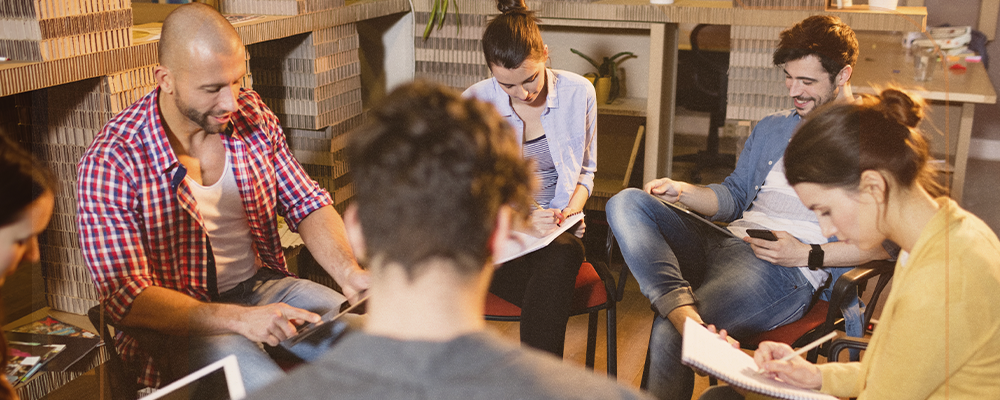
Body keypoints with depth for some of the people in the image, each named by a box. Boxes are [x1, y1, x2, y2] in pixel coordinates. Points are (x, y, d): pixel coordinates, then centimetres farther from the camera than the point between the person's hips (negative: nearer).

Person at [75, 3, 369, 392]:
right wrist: (239, 320, -32)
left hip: (261, 285, 5)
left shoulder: (252, 115, -2)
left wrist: (349, 272, -15)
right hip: (176, 320, -5)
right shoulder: (110, 163, -19)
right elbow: (127, 298, -21)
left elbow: (306, 203, 5)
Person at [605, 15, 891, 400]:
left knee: (669, 332, -31)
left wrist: (808, 255, -15)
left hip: (788, 270, -7)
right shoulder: (771, 128, 25)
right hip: (724, 239, 8)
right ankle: (681, 306, -40)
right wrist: (681, 190, 7)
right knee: (626, 203, -17)